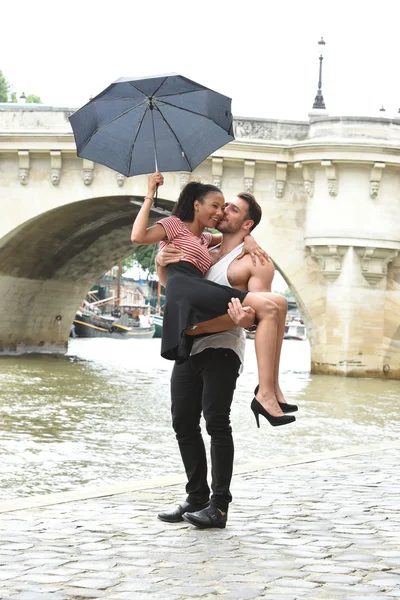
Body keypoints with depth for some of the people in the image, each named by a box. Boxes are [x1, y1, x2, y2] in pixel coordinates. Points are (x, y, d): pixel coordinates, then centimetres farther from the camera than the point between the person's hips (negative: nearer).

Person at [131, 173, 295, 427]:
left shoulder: (203, 239, 37)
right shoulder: (176, 225, 15)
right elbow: (138, 236, -1)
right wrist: (150, 195, 3)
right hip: (185, 290, -8)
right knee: (266, 306, -22)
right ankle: (266, 395, -35)